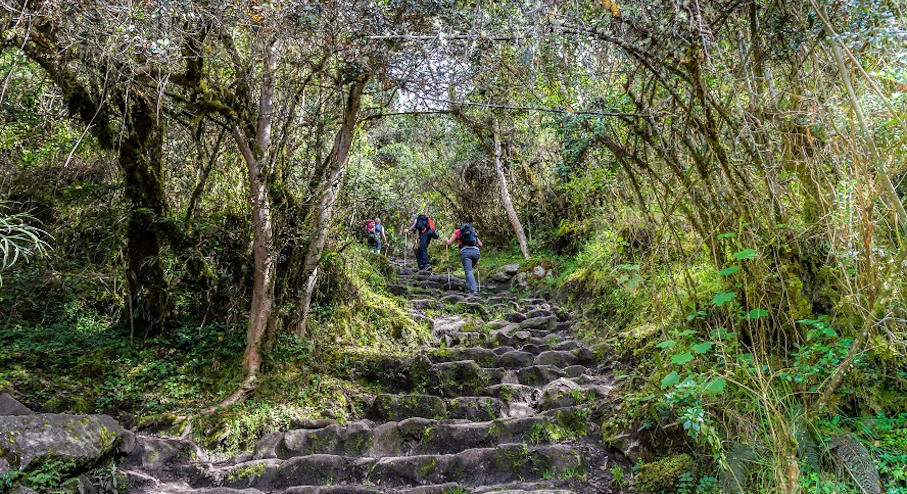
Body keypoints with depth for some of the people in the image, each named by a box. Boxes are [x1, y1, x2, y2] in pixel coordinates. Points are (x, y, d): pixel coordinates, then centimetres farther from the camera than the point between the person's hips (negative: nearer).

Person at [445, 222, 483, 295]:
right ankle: (469, 287, 15)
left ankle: (473, 290, -20)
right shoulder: (473, 232, 30)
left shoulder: (457, 231, 22)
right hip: (476, 251, 3)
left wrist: (446, 239, 43)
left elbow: (449, 243, 21)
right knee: (469, 269, 22)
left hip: (465, 251, -3)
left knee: (468, 271, -7)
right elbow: (480, 244, 31)